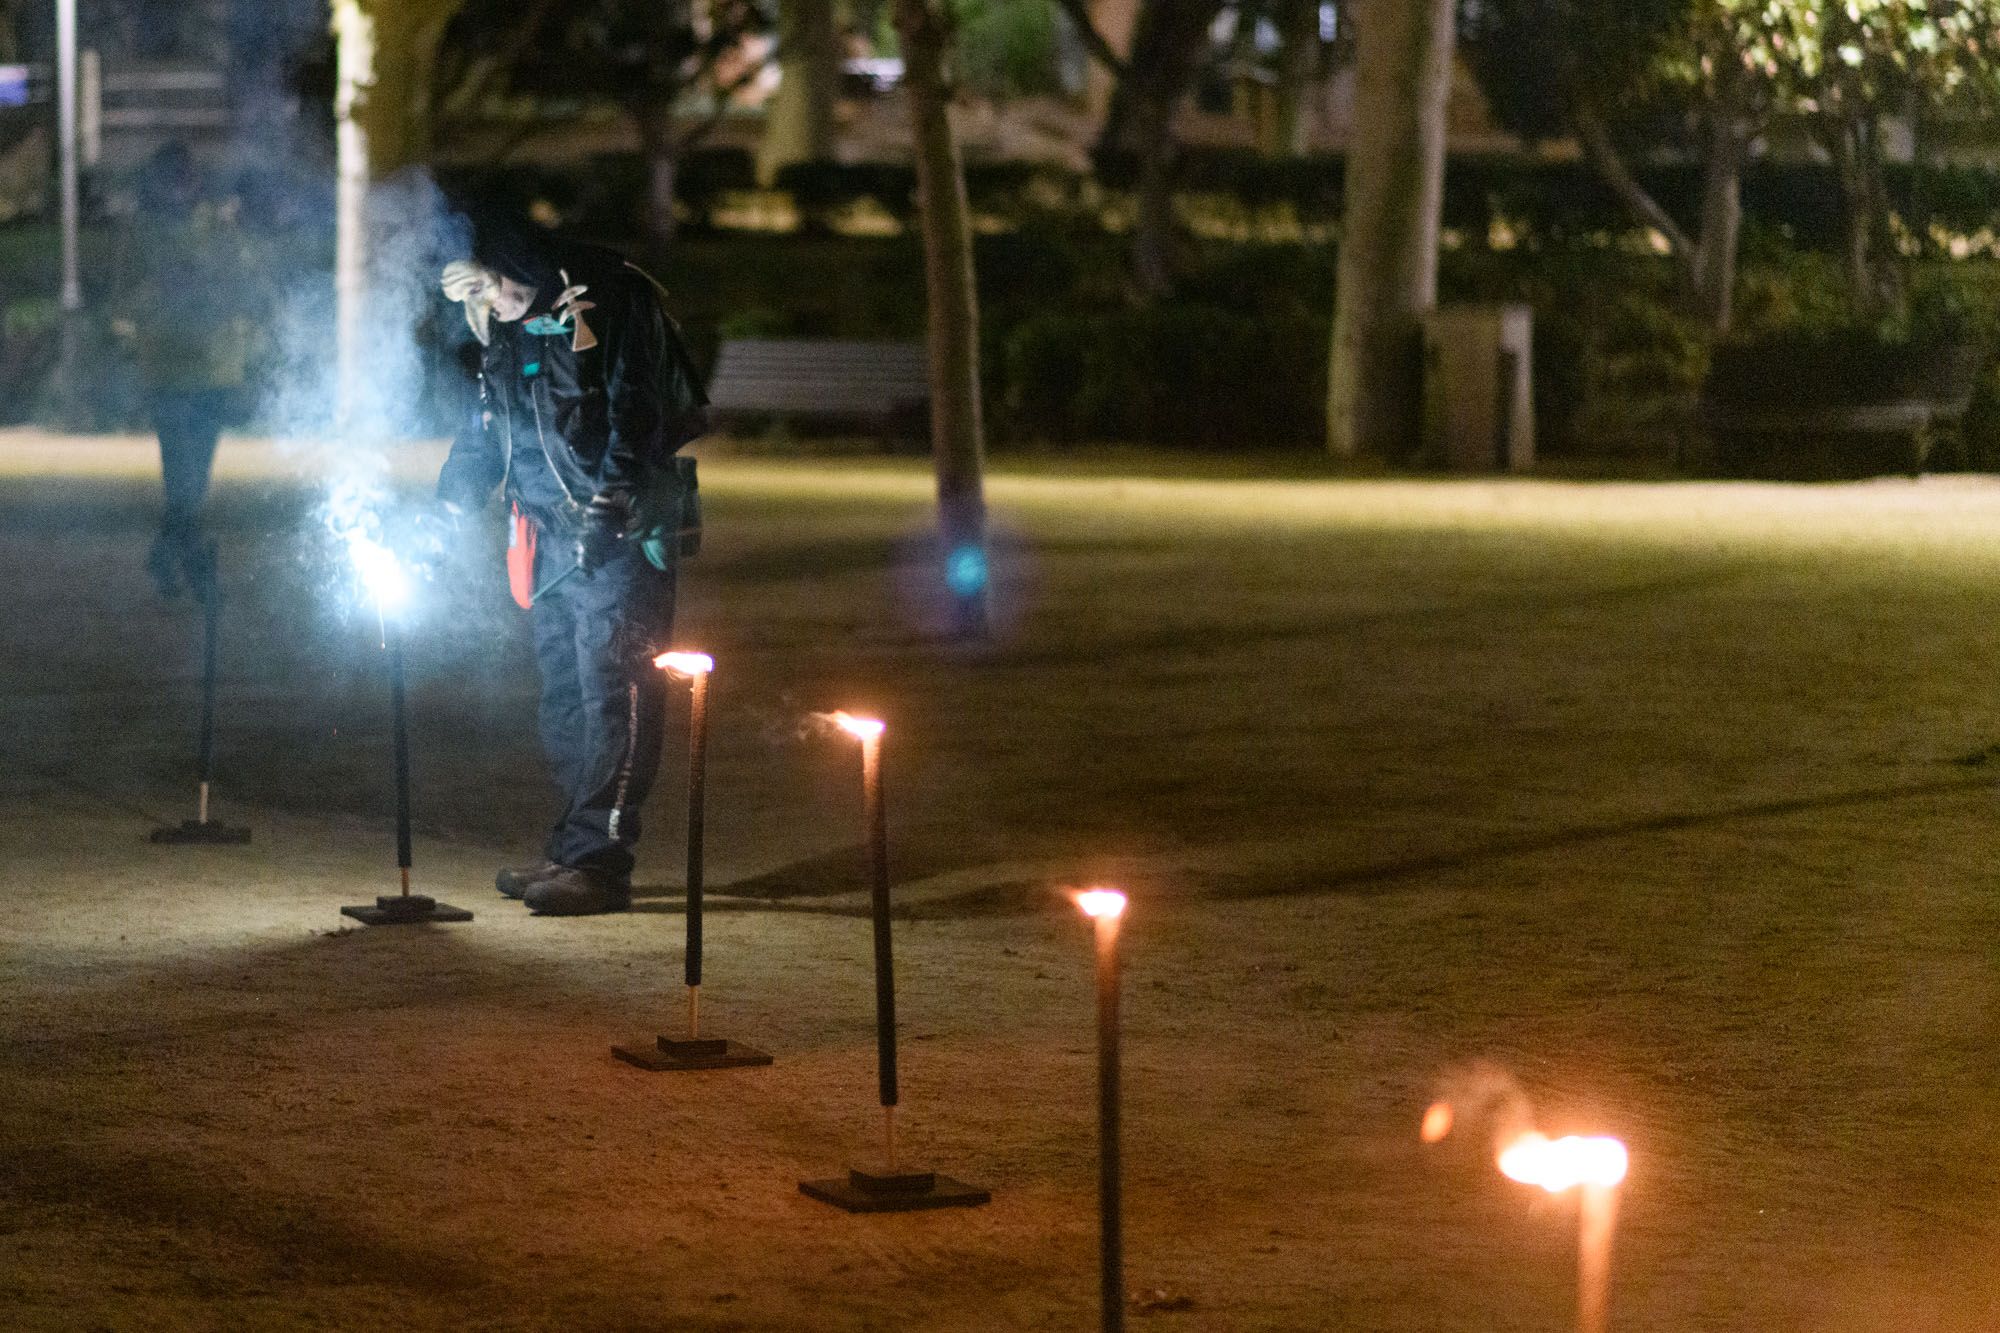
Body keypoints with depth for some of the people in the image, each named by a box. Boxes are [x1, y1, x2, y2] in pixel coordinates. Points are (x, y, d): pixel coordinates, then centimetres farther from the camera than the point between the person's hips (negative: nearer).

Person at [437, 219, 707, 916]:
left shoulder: (613, 308, -9)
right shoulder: (511, 335, 16)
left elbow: (641, 411, -16)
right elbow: (486, 428, 25)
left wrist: (614, 490, -24)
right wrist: (447, 512, 18)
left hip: (621, 537, -8)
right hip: (557, 542, 8)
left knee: (612, 694, -10)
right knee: (566, 697, 10)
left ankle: (599, 862, -12)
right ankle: (573, 851, 16)